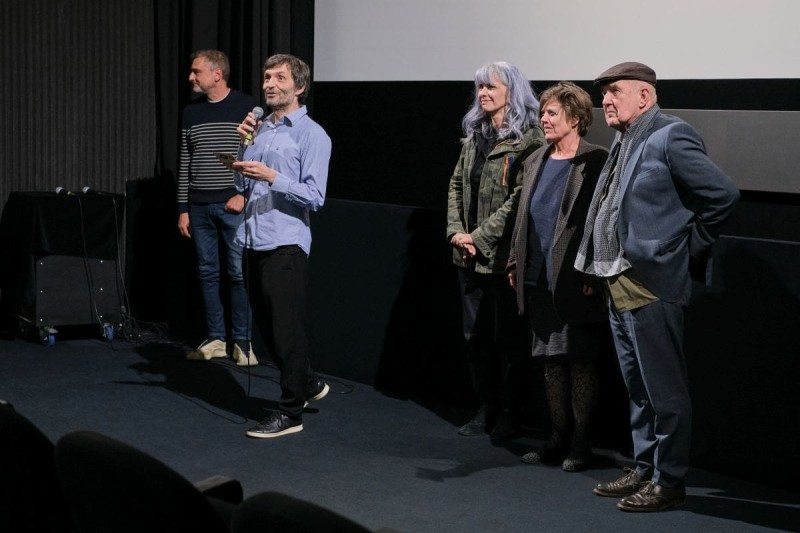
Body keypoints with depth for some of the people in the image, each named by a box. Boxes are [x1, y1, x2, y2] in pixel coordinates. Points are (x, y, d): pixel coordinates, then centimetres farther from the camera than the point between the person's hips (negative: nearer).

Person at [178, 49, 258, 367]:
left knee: (238, 274, -3)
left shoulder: (245, 107, -4)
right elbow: (185, 163, 11)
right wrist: (183, 209, 8)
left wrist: (244, 194, -11)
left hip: (234, 205, -5)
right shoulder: (191, 112, 9)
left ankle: (242, 342, 4)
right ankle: (215, 339, 15)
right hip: (200, 206, 5)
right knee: (207, 273, 7)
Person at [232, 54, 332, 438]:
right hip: (254, 241, 8)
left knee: (286, 328, -2)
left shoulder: (311, 135, -6)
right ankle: (307, 383, 33)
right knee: (266, 326, 14)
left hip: (285, 244, -8)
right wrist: (246, 143, 6)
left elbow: (315, 196, -14)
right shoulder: (260, 128, 15)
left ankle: (290, 412, 6)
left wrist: (272, 177, -23)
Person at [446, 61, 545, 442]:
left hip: (504, 255, -7)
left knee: (506, 336, 0)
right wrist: (456, 232, 0)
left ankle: (506, 412, 11)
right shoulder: (474, 137, 14)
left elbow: (519, 198, -16)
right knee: (475, 335, 11)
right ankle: (486, 407, 21)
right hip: (469, 257, 7)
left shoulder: (528, 140, -10)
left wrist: (480, 237, -15)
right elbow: (457, 185, 14)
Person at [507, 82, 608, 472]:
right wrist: (515, 262, 13)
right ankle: (558, 438, 21)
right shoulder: (535, 161, 13)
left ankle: (580, 442, 10)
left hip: (575, 282, -7)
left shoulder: (596, 162, -9)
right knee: (551, 361, 12)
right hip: (538, 279, 7)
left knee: (579, 361, 2)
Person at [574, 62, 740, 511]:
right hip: (620, 285, 9)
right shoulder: (623, 141, 15)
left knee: (664, 390, -2)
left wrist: (690, 250, -8)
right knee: (638, 389, 17)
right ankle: (644, 470, 26)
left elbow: (724, 194, -16)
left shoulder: (670, 136, -12)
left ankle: (669, 481, 5)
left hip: (652, 285, -9)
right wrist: (596, 271, 12)